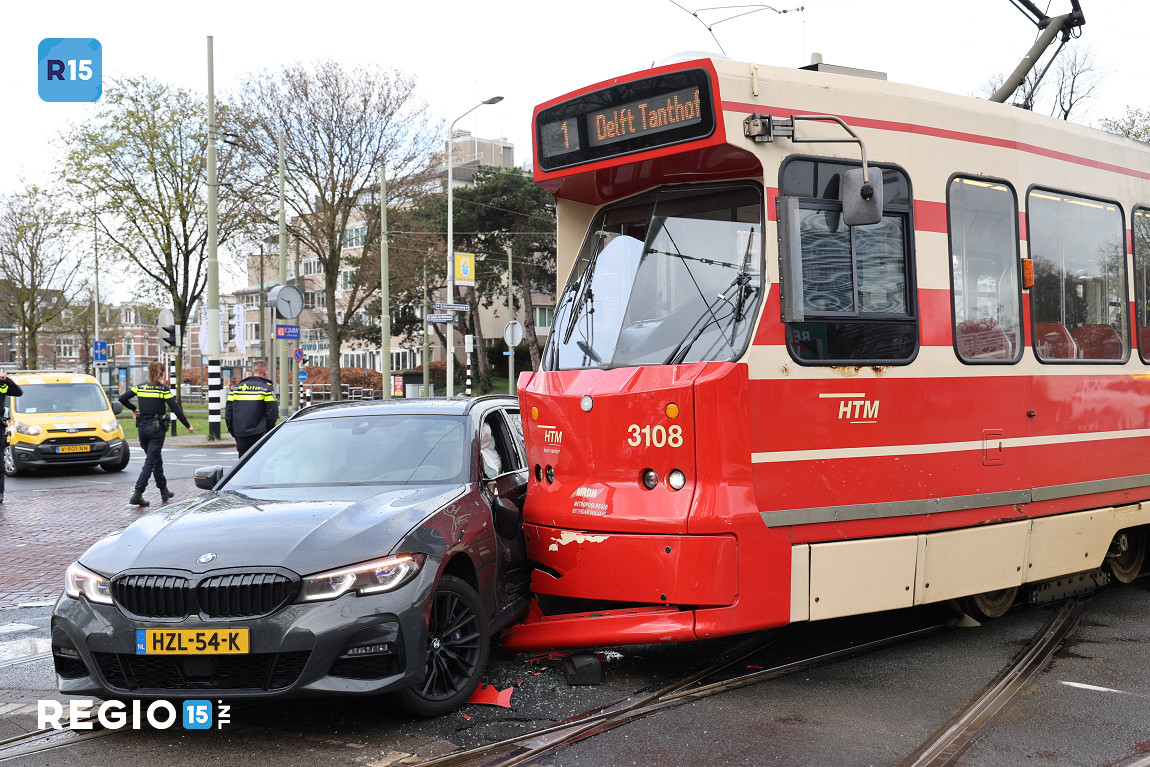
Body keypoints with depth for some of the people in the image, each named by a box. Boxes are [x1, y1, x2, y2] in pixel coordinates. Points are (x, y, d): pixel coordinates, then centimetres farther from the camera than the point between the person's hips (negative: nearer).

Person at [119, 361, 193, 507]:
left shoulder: (140, 387, 5)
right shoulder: (163, 389, -7)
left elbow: (122, 398, 0)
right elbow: (176, 409, -10)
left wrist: (133, 409, 18)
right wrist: (188, 426, -4)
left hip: (143, 427, 5)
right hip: (157, 428, -5)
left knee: (156, 459, 18)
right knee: (151, 461, -4)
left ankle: (164, 491, 27)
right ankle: (137, 494, -13)